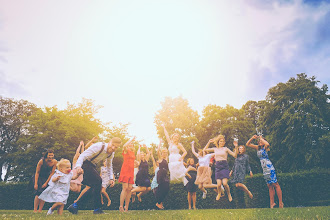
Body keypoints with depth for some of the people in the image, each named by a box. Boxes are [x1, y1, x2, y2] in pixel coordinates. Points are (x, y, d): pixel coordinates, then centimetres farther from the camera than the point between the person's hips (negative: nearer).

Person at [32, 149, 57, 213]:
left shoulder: (55, 162, -16)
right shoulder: (42, 161, -24)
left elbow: (52, 173, -9)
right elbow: (37, 172, -16)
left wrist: (46, 183, -11)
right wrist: (35, 184, -18)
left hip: (47, 178, 3)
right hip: (39, 177, -3)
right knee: (39, 192, -16)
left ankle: (40, 210, 0)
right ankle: (35, 210, -9)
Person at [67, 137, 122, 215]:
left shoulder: (111, 153, 0)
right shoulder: (98, 146, -26)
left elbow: (109, 166, 15)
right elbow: (83, 155, -31)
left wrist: (111, 178, 7)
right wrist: (78, 166, -47)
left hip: (92, 166, 9)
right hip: (85, 164, -9)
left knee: (95, 186, 3)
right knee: (98, 181, -21)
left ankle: (75, 205, 12)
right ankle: (97, 209, -12)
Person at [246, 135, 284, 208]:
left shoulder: (265, 147, -4)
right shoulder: (258, 148, 13)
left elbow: (267, 144, -30)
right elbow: (247, 144, 16)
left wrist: (261, 138, -14)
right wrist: (252, 138, 3)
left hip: (270, 168, -7)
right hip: (264, 169, 7)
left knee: (275, 184, -5)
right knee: (270, 186, 10)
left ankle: (280, 202, 0)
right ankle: (272, 203, 14)